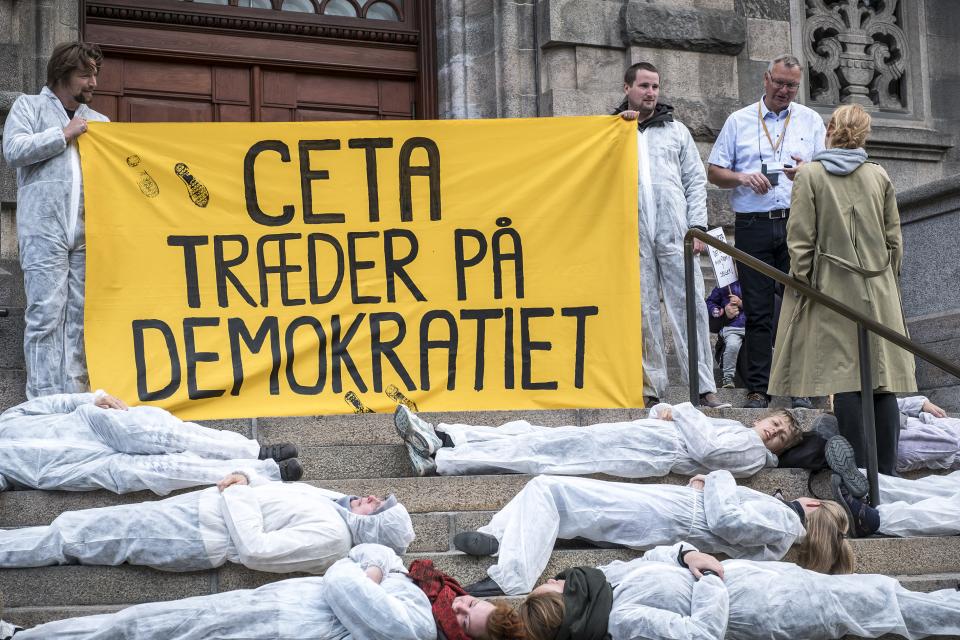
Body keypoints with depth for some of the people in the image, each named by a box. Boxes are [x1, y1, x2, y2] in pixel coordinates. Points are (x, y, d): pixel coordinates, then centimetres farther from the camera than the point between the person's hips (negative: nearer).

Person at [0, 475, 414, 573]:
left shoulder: (328, 538, -23)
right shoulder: (341, 505, 4)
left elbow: (253, 550, -28)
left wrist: (238, 493, -17)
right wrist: (244, 480, 1)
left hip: (198, 535, -8)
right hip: (200, 505, 8)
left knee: (71, 539, 0)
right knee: (74, 528, 11)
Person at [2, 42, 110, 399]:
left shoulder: (99, 122, 24)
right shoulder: (29, 107, 12)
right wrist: (65, 135, -2)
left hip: (87, 232, 4)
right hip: (44, 230, -4)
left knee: (79, 315, 0)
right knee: (47, 312, -11)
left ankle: (75, 396, 0)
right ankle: (44, 402, -12)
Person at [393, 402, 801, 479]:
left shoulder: (752, 453, 0)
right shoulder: (736, 430, 27)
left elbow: (706, 449, -15)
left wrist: (683, 413, -1)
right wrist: (665, 411, 8)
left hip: (634, 456, -8)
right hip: (623, 434, 8)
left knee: (537, 450, -14)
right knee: (532, 434, -2)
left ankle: (437, 462, -16)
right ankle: (441, 439, -6)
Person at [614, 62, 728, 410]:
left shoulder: (676, 130, 18)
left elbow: (696, 181, 13)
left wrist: (697, 226, 2)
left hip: (675, 234, 0)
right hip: (633, 235, 0)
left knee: (689, 308, -6)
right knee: (642, 312, 0)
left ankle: (704, 387, -7)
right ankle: (651, 387, 4)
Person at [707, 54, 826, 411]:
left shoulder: (811, 121, 13)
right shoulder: (739, 121, 12)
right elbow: (714, 172, 10)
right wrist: (743, 178, -9)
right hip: (753, 225, 0)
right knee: (757, 311, -1)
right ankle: (757, 389, 3)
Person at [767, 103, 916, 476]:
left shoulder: (809, 175, -4)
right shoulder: (879, 176, 6)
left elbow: (801, 239, -6)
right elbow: (894, 239, 9)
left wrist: (801, 283, 0)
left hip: (833, 289, -3)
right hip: (878, 291, 3)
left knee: (845, 380, -3)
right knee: (882, 379, 4)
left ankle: (859, 473, -4)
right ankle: (887, 472, 4)